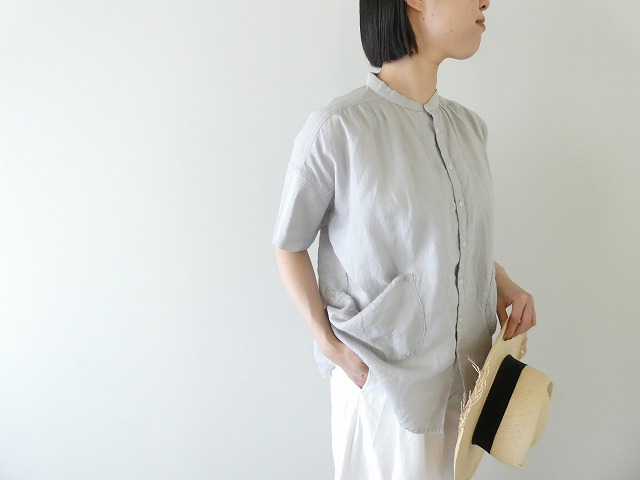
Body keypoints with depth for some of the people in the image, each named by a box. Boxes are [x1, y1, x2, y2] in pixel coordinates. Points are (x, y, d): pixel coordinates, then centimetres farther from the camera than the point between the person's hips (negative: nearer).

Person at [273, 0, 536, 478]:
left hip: (465, 366, 6)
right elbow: (289, 247, -8)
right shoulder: (336, 129, -18)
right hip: (381, 374, -5)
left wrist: (504, 284, -1)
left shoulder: (469, 126, 2)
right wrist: (327, 343, -15)